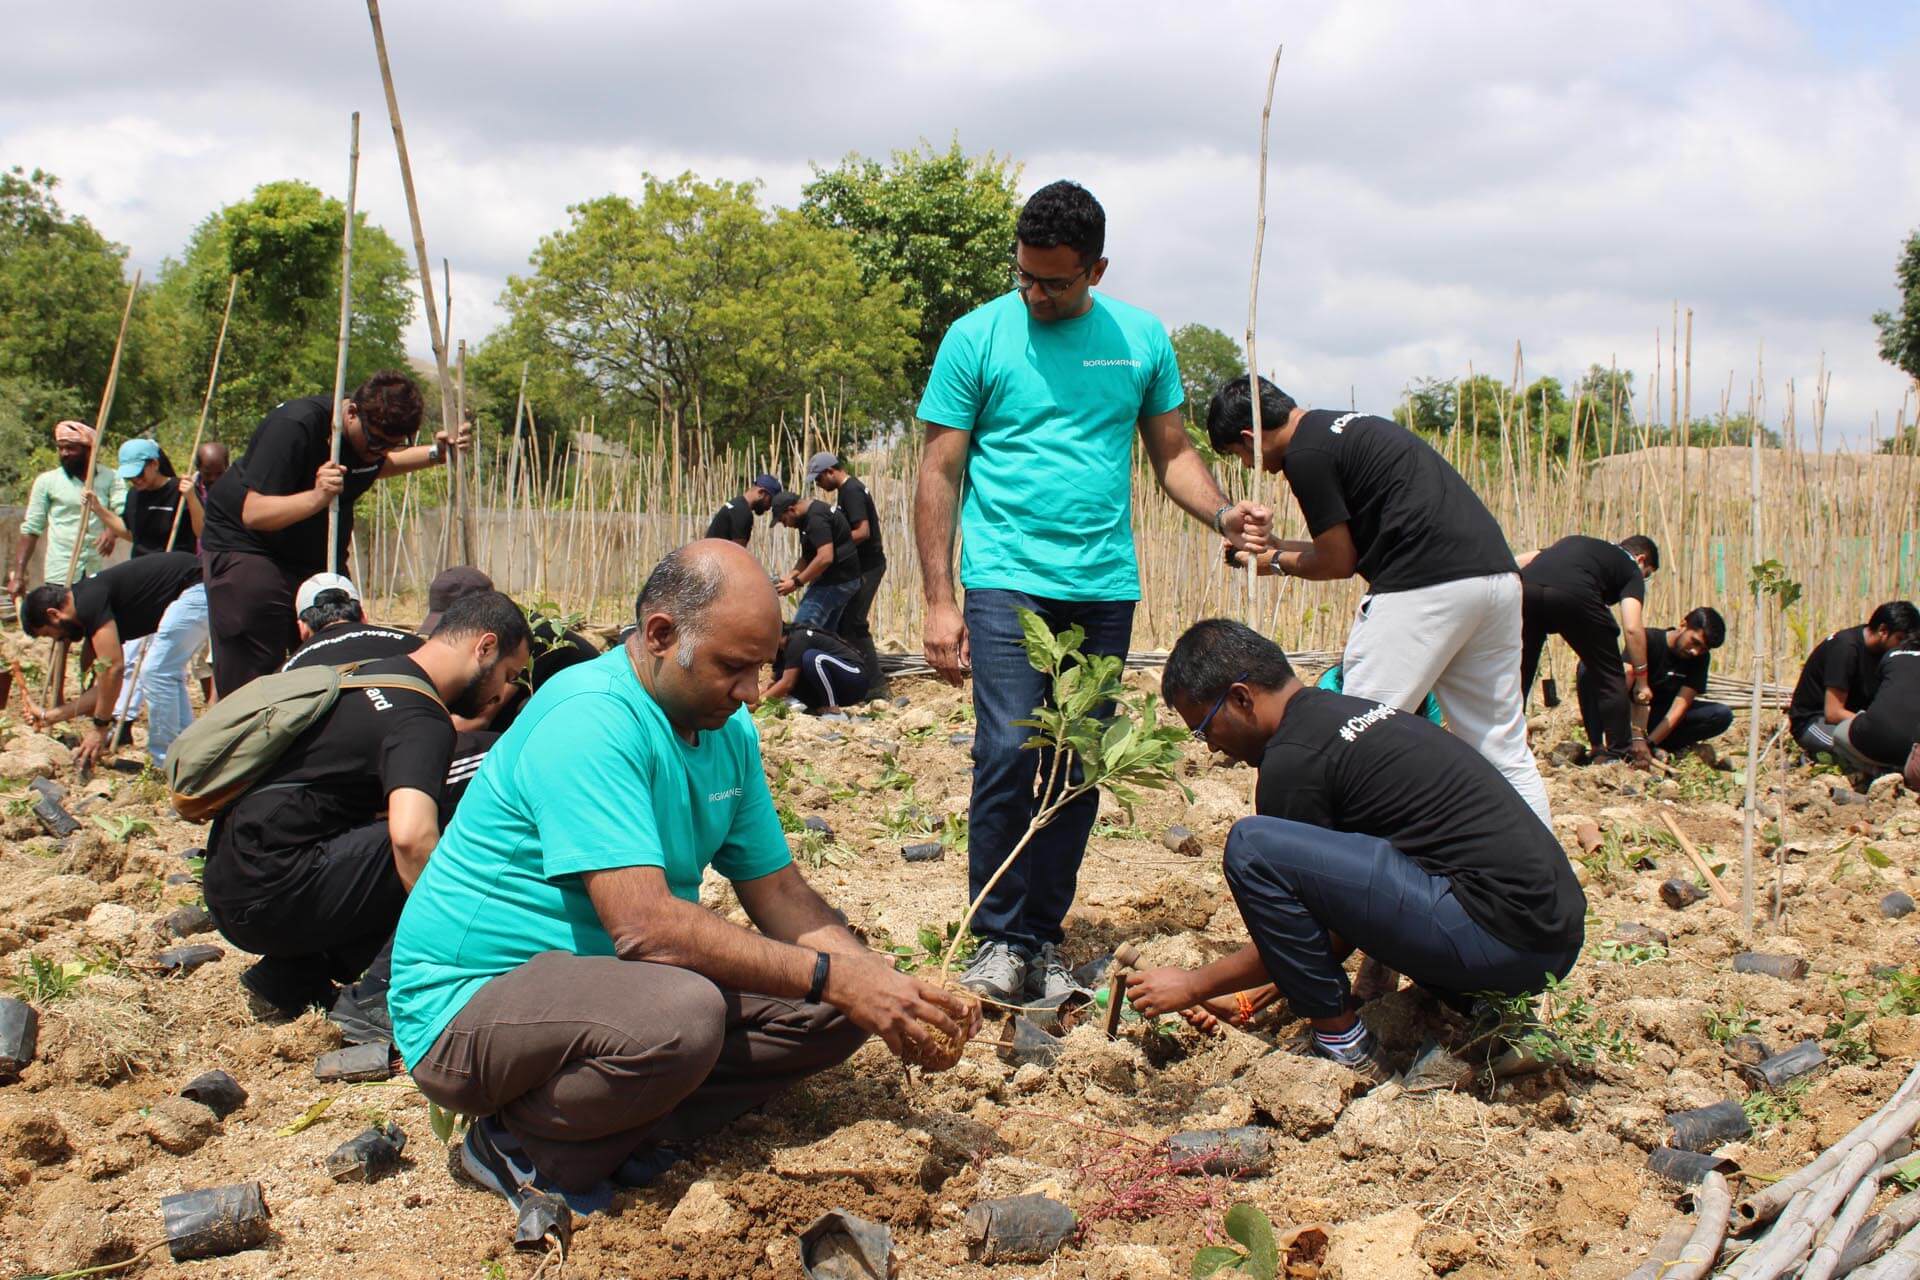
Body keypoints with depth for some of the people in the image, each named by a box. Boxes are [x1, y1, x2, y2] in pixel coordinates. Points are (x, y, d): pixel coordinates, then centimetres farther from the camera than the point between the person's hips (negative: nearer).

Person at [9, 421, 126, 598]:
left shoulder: (110, 477, 4)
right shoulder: (46, 481, 4)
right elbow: (30, 530, 5)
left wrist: (112, 530, -32)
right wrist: (18, 574, -2)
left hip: (98, 574, 1)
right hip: (59, 577, -1)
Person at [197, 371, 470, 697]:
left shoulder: (379, 429, -5)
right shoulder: (293, 426, -27)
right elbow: (253, 513, -30)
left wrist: (436, 452, 6)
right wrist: (316, 497, -45)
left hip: (317, 555, 7)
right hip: (246, 545, -7)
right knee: (250, 680, -13)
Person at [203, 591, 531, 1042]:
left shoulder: (376, 672, 17)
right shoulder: (422, 721, -14)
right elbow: (412, 836, -31)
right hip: (269, 897, -10)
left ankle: (284, 979, 13)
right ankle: (375, 999, -11)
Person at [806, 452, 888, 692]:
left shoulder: (851, 491, -16)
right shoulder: (849, 489, 15)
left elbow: (863, 532, -24)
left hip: (867, 568, -10)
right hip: (860, 566, 10)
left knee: (855, 625, -9)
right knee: (842, 621, 13)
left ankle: (876, 686, -7)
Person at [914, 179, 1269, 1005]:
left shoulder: (1142, 339, 8)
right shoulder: (977, 337, 0)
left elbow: (1172, 453, 14)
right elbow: (940, 474, 0)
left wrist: (1222, 516, -8)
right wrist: (939, 601, -5)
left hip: (1104, 587, 3)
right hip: (1007, 580, -3)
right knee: (1009, 757, -12)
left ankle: (1042, 938, 17)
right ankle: (998, 939, 0)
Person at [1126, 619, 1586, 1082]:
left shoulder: (1295, 756, -9)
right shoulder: (1350, 712, 19)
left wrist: (1194, 985, 13)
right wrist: (1257, 994, 29)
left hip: (1500, 933, -10)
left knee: (1252, 844, -12)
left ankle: (1344, 1048, -1)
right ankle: (1474, 1009, 17)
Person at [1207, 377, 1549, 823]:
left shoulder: (1306, 454, -6)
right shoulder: (1347, 426, 22)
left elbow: (1338, 561, 1)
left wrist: (1276, 562, 19)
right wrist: (1274, 543, 32)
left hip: (1427, 587, -9)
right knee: (1503, 750, 13)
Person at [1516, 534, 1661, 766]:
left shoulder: (1577, 541, 41)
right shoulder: (1630, 569, 25)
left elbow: (1520, 561, 28)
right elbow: (1633, 628, 10)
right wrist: (1642, 680, 15)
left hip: (1525, 588, 4)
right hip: (1574, 595, -4)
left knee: (1520, 672, 21)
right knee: (1609, 677, 14)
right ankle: (1618, 754, 16)